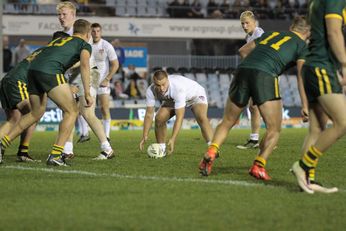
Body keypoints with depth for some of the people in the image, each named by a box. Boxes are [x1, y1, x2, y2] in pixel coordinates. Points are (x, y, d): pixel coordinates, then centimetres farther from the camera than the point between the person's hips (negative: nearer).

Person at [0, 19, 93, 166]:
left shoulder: (58, 40, 34)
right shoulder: (85, 45, 15)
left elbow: (32, 58, 36)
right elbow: (84, 64, -4)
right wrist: (87, 93, -10)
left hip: (32, 71, 7)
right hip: (50, 72, -7)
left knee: (36, 113, 24)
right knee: (71, 111, 4)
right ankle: (55, 155, -5)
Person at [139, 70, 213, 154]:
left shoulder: (178, 87, -44)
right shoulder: (151, 90, -29)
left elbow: (179, 117, -43)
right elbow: (149, 114, -17)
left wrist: (172, 139, -47)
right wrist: (145, 136, -24)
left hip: (195, 94, -5)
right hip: (172, 99, 5)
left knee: (201, 118, -31)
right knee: (159, 118, -14)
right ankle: (161, 150, 3)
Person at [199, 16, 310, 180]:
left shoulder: (271, 34, 31)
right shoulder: (302, 46, 15)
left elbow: (243, 50, 31)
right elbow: (302, 74, 0)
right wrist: (305, 106, -5)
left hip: (243, 69, 5)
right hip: (265, 76, -5)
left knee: (227, 122, 16)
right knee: (274, 129, 7)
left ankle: (211, 153, -4)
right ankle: (258, 166, -7)